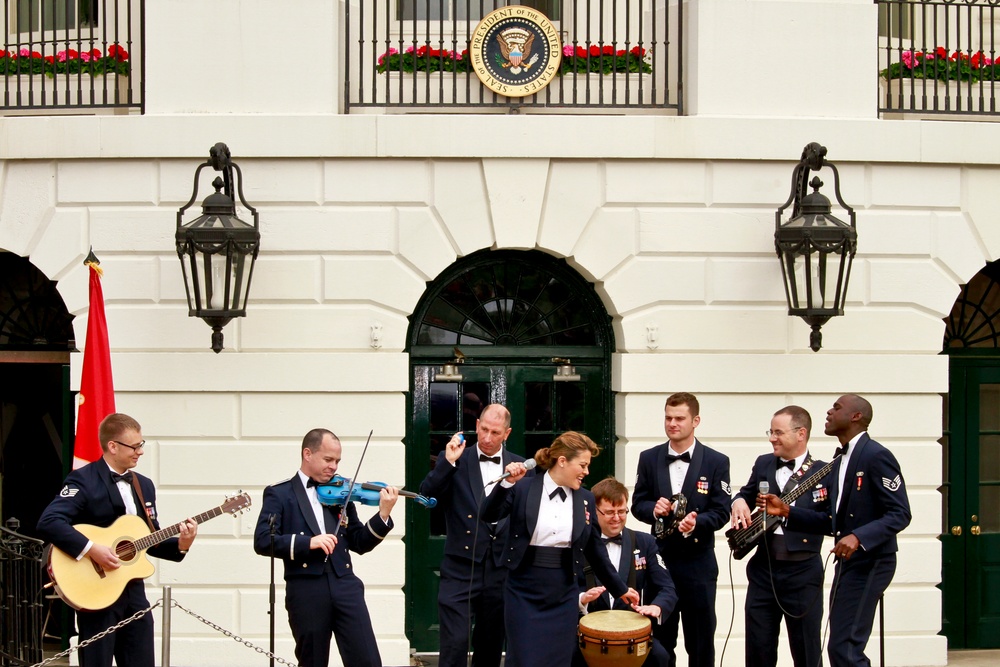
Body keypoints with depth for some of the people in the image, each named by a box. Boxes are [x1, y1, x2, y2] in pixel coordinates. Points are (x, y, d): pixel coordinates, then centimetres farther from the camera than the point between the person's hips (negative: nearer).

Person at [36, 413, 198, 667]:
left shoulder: (144, 485, 13)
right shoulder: (83, 480, -10)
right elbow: (48, 523, -24)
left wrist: (180, 545, -3)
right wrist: (91, 549, -28)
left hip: (133, 590, 7)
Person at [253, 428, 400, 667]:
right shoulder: (279, 494, 3)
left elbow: (359, 544, 12)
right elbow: (262, 541, -10)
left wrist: (383, 515, -4)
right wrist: (307, 542, -22)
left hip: (345, 585, 3)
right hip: (306, 591, -3)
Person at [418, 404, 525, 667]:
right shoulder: (455, 460, 0)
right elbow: (426, 496, -12)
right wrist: (448, 462, -20)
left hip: (501, 569, 3)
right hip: (461, 568, -3)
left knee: (490, 645, 13)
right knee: (454, 644, -10)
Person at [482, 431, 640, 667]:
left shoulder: (585, 499, 5)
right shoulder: (523, 489, -5)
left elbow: (595, 550, 12)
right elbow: (489, 516, -14)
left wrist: (620, 588, 16)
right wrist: (507, 483, -26)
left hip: (563, 594, 3)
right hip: (524, 591, -3)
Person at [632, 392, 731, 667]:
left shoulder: (716, 462, -3)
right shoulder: (649, 458, 5)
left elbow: (721, 512, -6)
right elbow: (637, 504, 7)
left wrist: (697, 522, -25)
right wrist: (653, 509, -15)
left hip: (698, 562, -2)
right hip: (658, 557, 2)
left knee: (701, 640, 7)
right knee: (658, 638, 11)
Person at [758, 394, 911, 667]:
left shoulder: (876, 456, -12)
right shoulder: (840, 461, 17)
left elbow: (900, 514, -18)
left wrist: (858, 537, -30)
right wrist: (787, 511, 7)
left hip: (869, 562, -10)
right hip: (848, 562, 10)